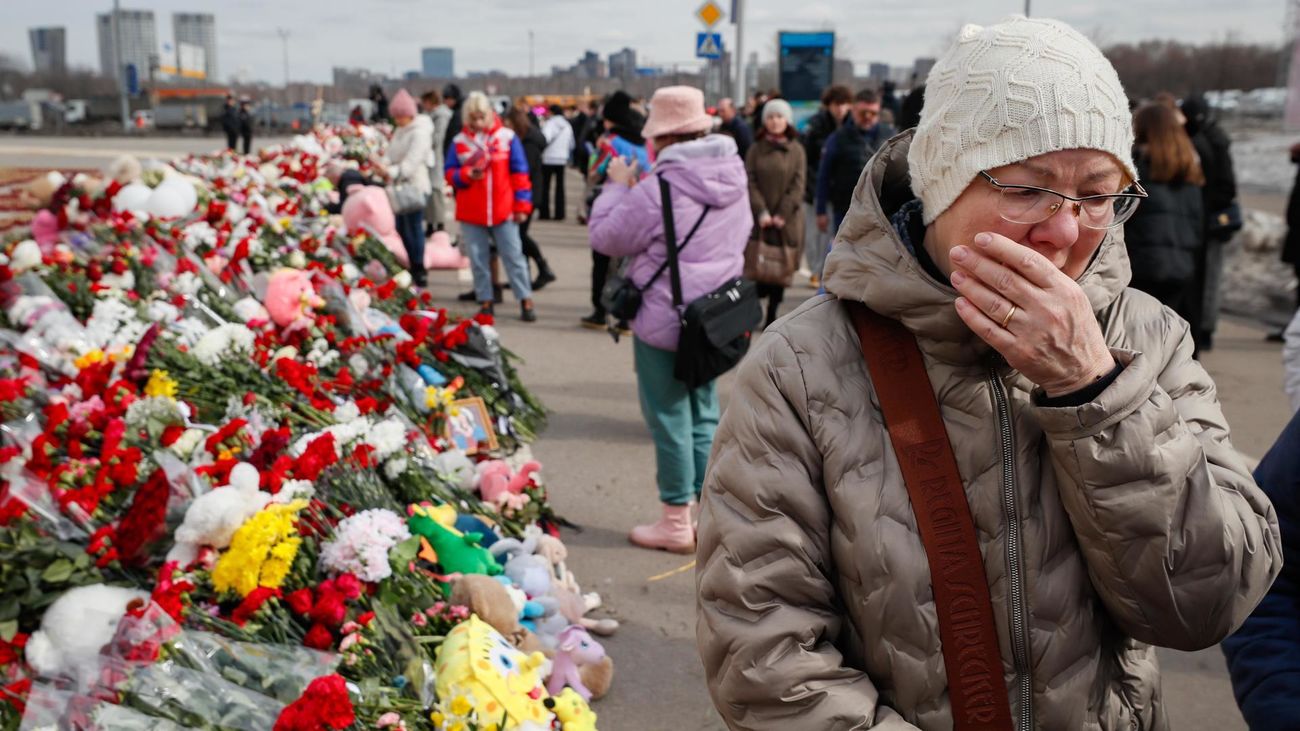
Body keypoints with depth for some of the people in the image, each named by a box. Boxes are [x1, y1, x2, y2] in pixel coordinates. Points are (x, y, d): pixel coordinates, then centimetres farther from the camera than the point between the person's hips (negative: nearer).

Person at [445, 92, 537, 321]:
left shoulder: (507, 137, 0)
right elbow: (450, 173, 6)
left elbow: (519, 173, 1)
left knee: (514, 256, 1)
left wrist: (522, 205, -1)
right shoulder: (459, 141, 3)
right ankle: (485, 302, 16)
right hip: (471, 212, 2)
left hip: (503, 210, -2)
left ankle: (526, 301, 5)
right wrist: (466, 174, -15)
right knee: (478, 259, 7)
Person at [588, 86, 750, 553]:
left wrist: (617, 186, 1)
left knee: (670, 417, 3)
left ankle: (676, 522, 12)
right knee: (704, 414, 16)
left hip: (665, 321, -7)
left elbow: (606, 238, -11)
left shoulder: (658, 189, -20)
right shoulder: (735, 177, 3)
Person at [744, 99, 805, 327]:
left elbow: (798, 186, -2)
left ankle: (771, 316, 11)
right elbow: (750, 182, -2)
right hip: (759, 218, 0)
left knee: (782, 268, 2)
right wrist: (762, 212, -13)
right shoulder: (756, 149, 5)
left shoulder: (796, 150, 4)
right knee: (755, 267, -3)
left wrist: (782, 214, -11)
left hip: (787, 219, 0)